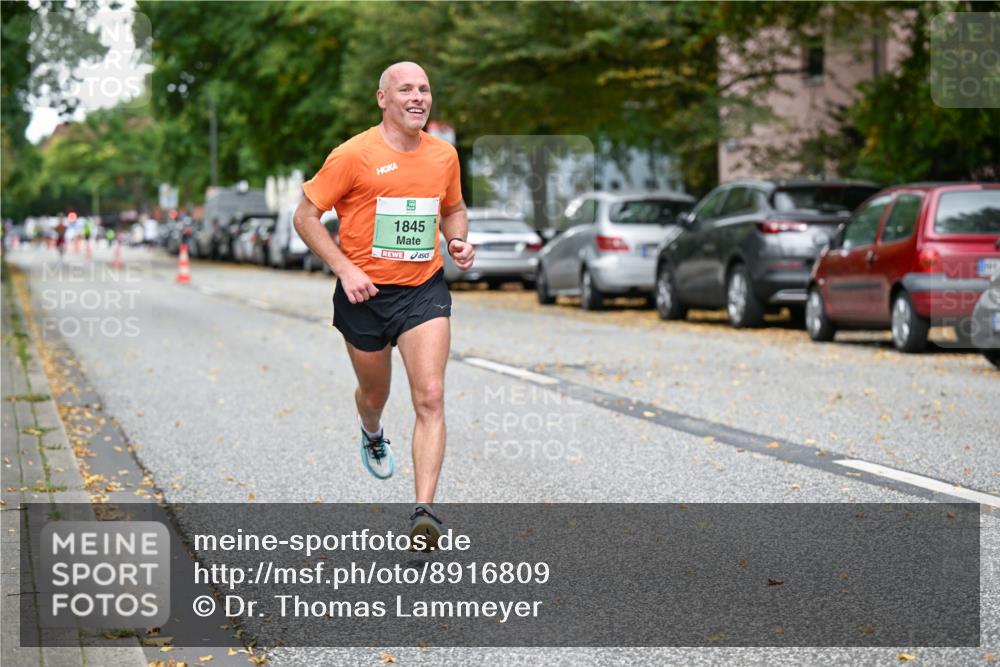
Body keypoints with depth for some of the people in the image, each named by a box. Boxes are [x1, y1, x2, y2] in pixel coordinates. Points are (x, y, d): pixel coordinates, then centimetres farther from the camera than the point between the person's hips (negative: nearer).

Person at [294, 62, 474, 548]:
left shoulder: (444, 155, 4)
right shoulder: (354, 155, -11)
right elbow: (305, 217, -7)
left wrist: (458, 242, 1)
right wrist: (345, 269, -16)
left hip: (424, 290, 2)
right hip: (365, 292, -2)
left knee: (430, 397, -14)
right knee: (374, 394, 17)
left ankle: (424, 510, -16)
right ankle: (373, 436, 56)